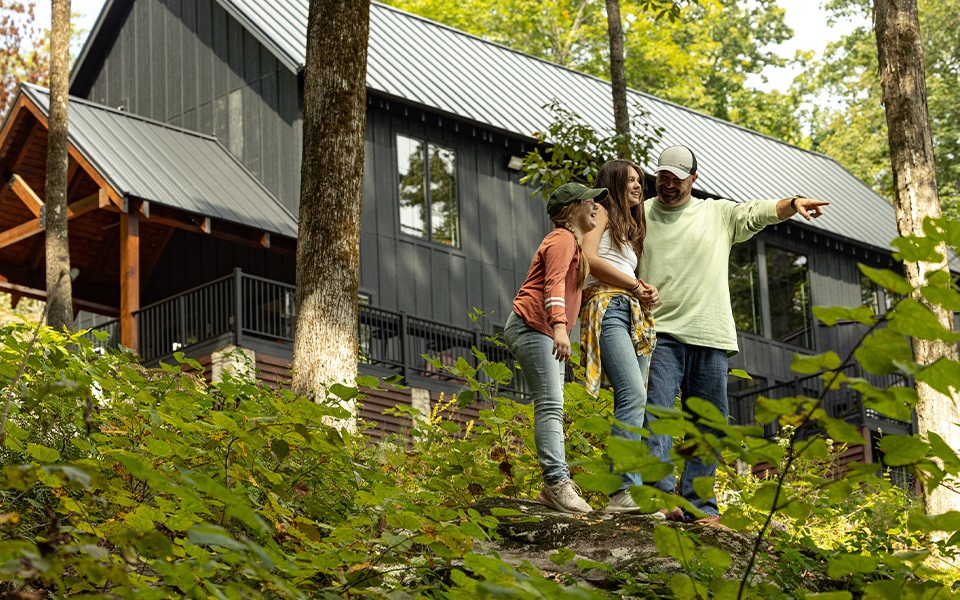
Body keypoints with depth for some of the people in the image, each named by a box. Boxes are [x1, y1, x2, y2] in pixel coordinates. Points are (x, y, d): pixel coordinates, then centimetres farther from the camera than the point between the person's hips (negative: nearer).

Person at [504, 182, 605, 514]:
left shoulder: (573, 243, 25)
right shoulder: (562, 239, -8)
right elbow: (554, 284, -23)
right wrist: (559, 326, -38)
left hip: (547, 333, 11)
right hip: (533, 326, -11)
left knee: (552, 408, 6)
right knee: (550, 405, -20)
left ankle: (554, 486, 5)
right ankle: (557, 480, -29)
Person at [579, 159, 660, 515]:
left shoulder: (630, 229, 32)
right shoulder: (602, 212, 8)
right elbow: (589, 258, -7)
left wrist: (646, 294, 5)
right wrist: (634, 284, -2)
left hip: (635, 317, 9)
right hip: (607, 307, -9)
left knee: (632, 404, -3)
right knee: (633, 395, -24)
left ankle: (626, 491, -9)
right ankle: (625, 491, -32)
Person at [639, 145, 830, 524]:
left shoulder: (718, 215, 14)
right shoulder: (641, 216, 10)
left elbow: (761, 212, 2)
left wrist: (793, 204, -17)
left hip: (710, 336, 3)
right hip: (660, 333, -3)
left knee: (708, 425, 4)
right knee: (656, 413, -18)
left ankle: (697, 507, 8)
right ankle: (661, 493, -26)